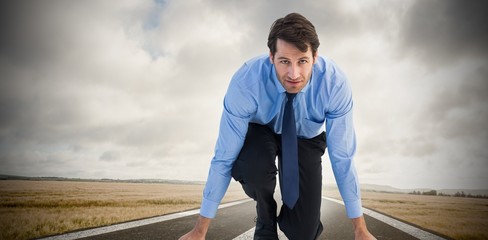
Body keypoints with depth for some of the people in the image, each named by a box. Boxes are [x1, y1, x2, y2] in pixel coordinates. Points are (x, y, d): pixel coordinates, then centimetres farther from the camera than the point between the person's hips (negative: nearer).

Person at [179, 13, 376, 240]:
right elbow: (224, 156, -29)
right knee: (249, 167, -37)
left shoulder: (335, 83, -32)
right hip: (260, 131, 0)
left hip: (306, 138, 1)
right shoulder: (246, 81, -35)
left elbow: (342, 157, -24)